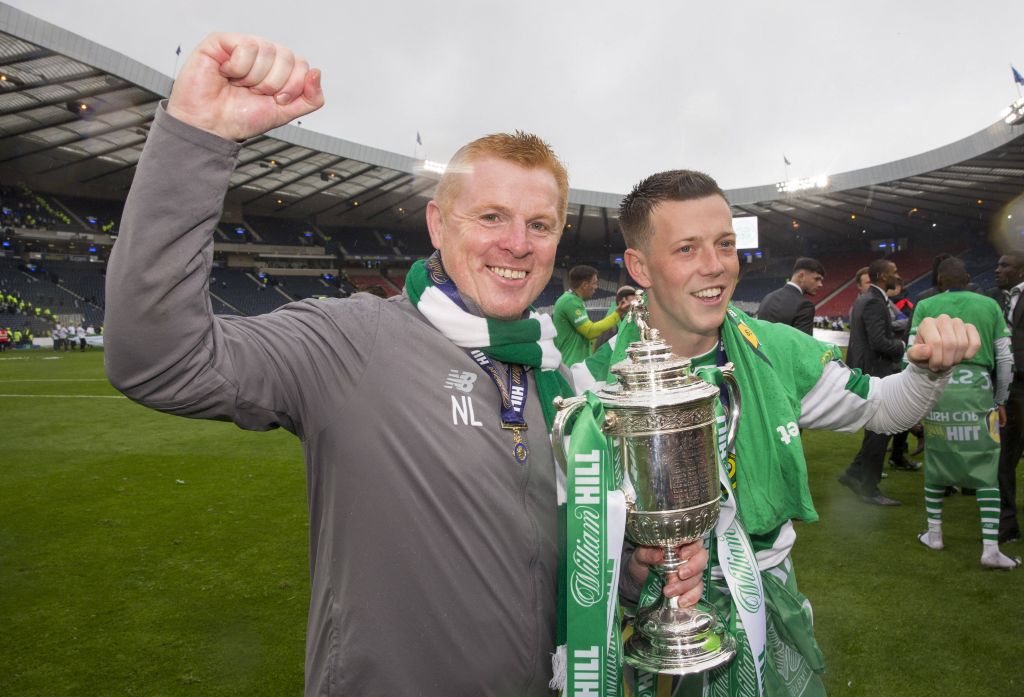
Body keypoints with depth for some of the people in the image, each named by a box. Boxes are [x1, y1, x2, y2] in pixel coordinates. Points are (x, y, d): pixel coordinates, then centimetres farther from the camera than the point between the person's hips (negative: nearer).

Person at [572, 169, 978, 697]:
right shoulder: (595, 384, -21)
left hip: (772, 610, 4)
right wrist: (631, 568, -37)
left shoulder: (777, 352, -8)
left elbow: (880, 408, 7)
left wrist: (929, 368, -12)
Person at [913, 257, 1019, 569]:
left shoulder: (926, 306, 5)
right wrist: (1000, 401, 19)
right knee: (986, 470, 6)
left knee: (935, 463, 14)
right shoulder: (989, 305, 8)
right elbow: (1005, 359, 9)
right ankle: (990, 548, 3)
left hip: (936, 389, 0)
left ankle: (933, 534, 23)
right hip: (978, 390, 0)